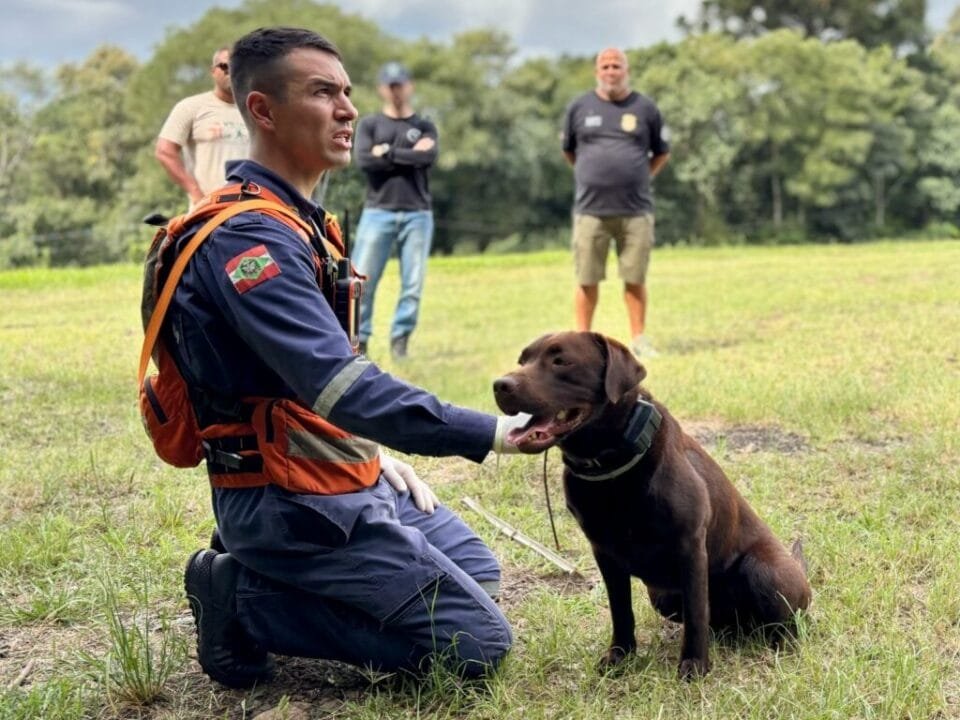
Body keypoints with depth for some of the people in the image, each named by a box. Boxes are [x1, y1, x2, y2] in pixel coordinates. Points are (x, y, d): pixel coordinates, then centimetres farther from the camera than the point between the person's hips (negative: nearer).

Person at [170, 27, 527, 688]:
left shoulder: (296, 221, 11)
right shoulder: (248, 237, -23)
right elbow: (338, 381, -33)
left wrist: (375, 455, 11)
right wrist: (485, 434, -35)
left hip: (345, 477, 10)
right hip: (293, 501, -10)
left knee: (477, 571, 23)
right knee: (478, 643, -7)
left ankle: (257, 575, 13)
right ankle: (246, 601, -3)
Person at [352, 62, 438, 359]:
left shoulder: (425, 127, 13)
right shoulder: (369, 124, 11)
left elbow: (428, 158, -8)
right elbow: (364, 160, -8)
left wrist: (388, 153, -7)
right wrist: (409, 156, -8)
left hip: (417, 215, 1)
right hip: (377, 213, -1)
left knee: (413, 284, -1)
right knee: (362, 281, -7)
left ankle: (400, 340, 8)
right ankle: (358, 340, 3)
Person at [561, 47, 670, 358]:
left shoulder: (645, 108, 6)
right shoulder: (579, 107, 7)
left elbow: (662, 153, 17)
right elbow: (568, 150, 20)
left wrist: (639, 178, 10)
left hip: (635, 210, 0)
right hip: (590, 210, 0)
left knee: (635, 278, 3)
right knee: (587, 279, 1)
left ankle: (638, 339, 12)